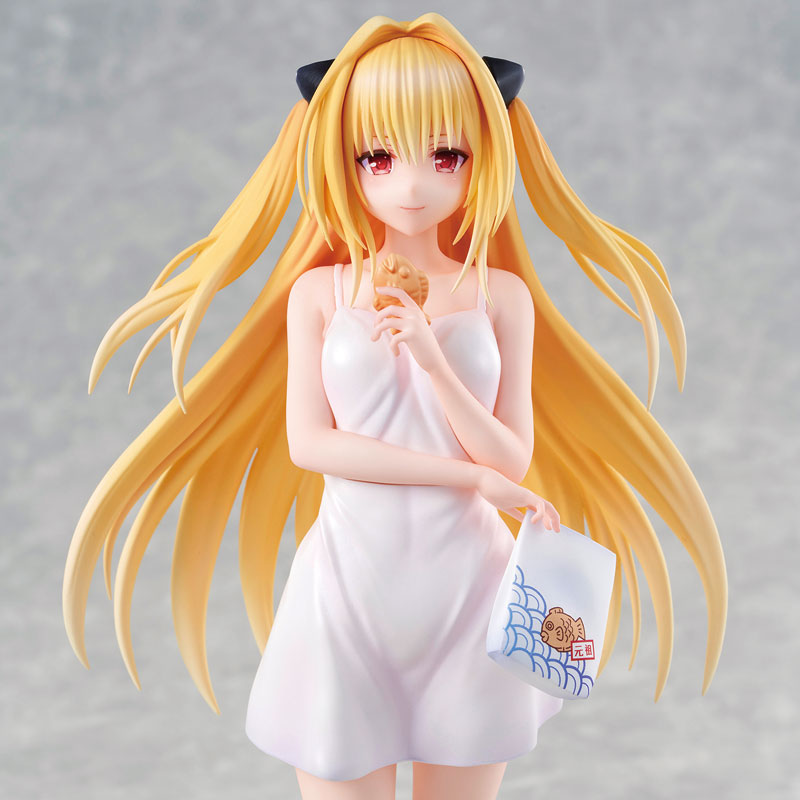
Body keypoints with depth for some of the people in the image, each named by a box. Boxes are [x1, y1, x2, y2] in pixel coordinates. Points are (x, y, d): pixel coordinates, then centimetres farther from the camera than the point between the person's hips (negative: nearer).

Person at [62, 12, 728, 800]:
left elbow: (515, 460, -3)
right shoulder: (319, 292, 0)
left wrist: (434, 359, -19)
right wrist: (467, 474, -11)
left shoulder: (501, 295, 1)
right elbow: (308, 442, -8)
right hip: (351, 567, -1)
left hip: (464, 570, 1)